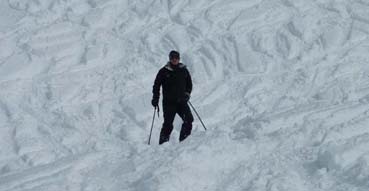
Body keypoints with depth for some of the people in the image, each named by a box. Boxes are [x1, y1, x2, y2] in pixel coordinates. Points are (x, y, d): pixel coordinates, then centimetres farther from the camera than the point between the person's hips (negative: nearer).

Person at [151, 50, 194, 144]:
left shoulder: (183, 70, 8)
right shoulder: (164, 71, 1)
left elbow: (189, 84, 19)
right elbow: (156, 85, 6)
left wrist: (187, 94, 2)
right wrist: (155, 99, -2)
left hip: (181, 101, 2)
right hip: (169, 102, -2)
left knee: (189, 119, -13)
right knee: (168, 124, -9)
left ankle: (184, 140, -3)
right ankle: (163, 143, 2)